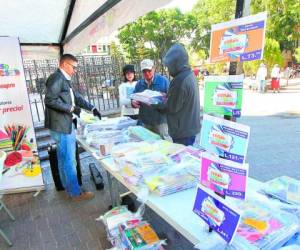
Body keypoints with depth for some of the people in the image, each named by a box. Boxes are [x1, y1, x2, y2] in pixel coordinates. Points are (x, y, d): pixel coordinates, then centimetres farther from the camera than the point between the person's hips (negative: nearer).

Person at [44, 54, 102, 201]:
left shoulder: (64, 80, 17)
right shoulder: (56, 78, -13)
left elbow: (77, 97, 20)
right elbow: (50, 100, -21)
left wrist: (92, 108, 11)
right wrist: (71, 108, -18)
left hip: (67, 124, 10)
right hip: (61, 126, -10)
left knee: (66, 159, 18)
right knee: (68, 161, -1)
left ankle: (69, 187, 33)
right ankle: (75, 193, 11)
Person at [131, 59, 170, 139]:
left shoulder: (163, 80, -4)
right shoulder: (139, 84, 8)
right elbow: (133, 98, 12)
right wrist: (133, 102, -11)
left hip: (160, 120, -4)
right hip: (145, 121, 4)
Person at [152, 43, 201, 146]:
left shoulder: (180, 80, -24)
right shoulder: (189, 75, 7)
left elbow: (171, 108, -19)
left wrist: (154, 103, -5)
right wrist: (167, 96, 11)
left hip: (183, 132, -10)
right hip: (190, 128, 10)